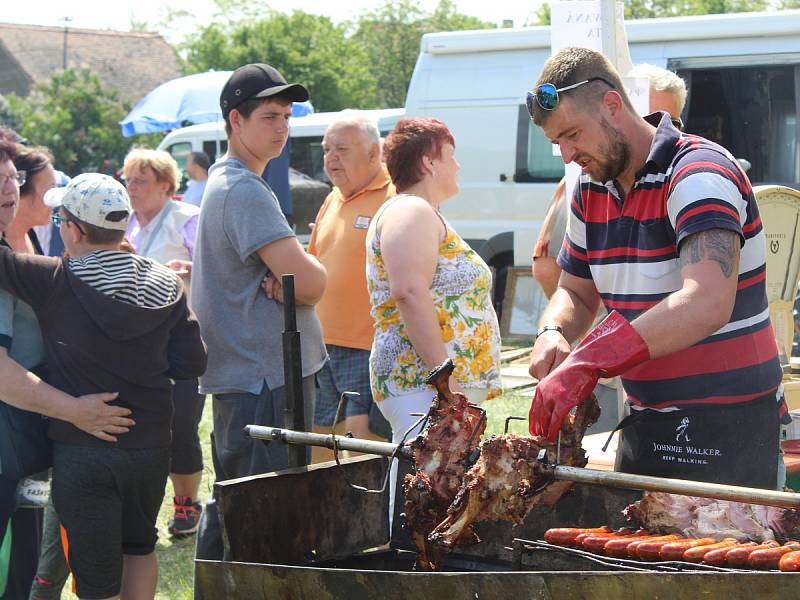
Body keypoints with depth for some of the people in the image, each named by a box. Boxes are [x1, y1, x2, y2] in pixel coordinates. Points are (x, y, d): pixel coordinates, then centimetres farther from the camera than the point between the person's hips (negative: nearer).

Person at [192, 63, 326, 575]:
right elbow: (312, 283, -23)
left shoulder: (224, 182, 17)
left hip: (239, 374, 11)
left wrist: (288, 275, -6)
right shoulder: (245, 191, -15)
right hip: (267, 377, -11)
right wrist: (308, 271, -1)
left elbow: (295, 275, 15)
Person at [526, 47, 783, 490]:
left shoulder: (698, 171, -18)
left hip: (723, 431, -8)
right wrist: (553, 335, -7)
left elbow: (707, 304, -33)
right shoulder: (591, 192, 8)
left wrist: (586, 363, -38)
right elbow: (576, 293, 18)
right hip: (644, 424, 8)